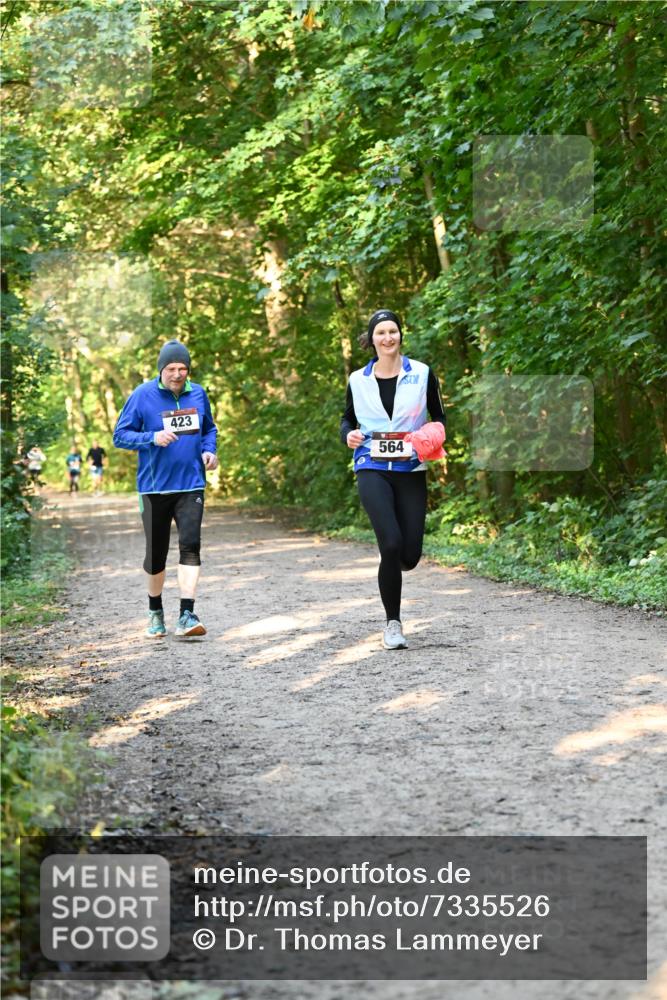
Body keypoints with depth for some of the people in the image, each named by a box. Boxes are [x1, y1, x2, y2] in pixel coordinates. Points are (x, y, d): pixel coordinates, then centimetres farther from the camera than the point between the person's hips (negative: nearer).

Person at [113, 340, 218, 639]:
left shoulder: (198, 394, 5)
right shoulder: (142, 396, -6)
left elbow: (209, 429, 20)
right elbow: (120, 435, -4)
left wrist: (208, 451, -1)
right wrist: (153, 438, -19)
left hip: (190, 485, 1)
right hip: (154, 487, -1)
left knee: (190, 545, -14)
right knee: (156, 554, 8)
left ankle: (187, 615, -17)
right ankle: (155, 611, 29)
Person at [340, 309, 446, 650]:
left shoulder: (421, 374, 4)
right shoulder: (358, 380, 7)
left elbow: (439, 417, 12)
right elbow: (348, 418, 20)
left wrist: (435, 435, -10)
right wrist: (348, 435, -3)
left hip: (410, 470, 1)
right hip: (372, 469, -1)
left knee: (409, 555, -3)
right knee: (391, 544, -19)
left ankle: (389, 567, 38)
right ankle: (393, 624, -3)